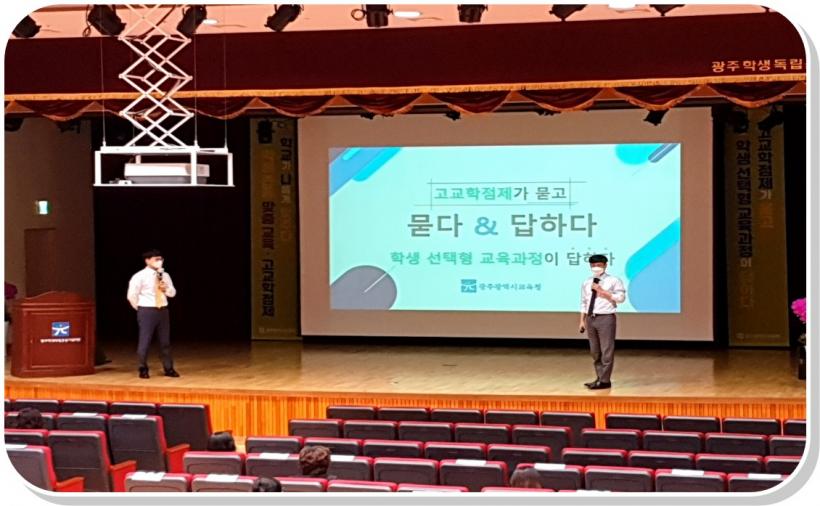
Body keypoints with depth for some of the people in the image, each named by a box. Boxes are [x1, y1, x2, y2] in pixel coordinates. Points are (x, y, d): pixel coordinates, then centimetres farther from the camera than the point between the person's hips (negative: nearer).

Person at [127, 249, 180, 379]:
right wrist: (141, 309, 1)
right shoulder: (139, 277, -9)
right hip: (147, 311, -5)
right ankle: (143, 370, 11)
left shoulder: (165, 275, 8)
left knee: (165, 341, 8)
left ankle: (168, 369, 17)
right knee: (145, 341, -2)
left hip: (163, 310, 5)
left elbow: (173, 293, 13)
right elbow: (132, 296, -7)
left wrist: (166, 288, -9)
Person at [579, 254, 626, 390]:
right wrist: (582, 320, 10)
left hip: (606, 318, -6)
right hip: (591, 318, 6)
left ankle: (604, 381, 2)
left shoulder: (613, 281, -4)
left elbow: (621, 297, -14)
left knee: (606, 351, -3)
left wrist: (602, 291, -17)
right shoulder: (586, 283, 11)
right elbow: (584, 302, 14)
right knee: (595, 351, 12)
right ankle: (599, 378, 22)